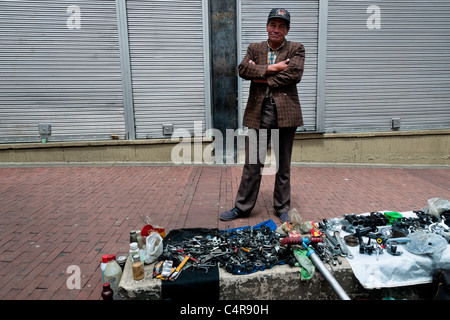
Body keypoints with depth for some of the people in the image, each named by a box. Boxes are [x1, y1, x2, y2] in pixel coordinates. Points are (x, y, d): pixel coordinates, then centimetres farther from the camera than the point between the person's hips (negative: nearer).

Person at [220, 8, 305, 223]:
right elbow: (243, 70, -5)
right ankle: (242, 207, 17)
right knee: (252, 164, 5)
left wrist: (264, 78, -10)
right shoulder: (254, 48, 13)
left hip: (285, 113, -1)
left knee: (283, 165, 9)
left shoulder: (296, 49, 7)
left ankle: (282, 208, 23)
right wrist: (271, 68, -11)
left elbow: (295, 73, -10)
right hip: (258, 113, 1)